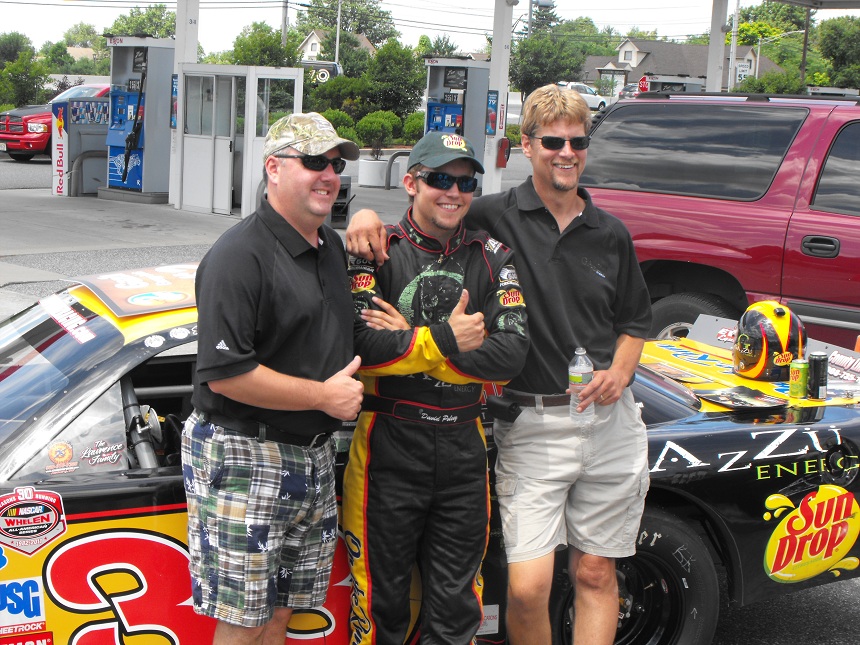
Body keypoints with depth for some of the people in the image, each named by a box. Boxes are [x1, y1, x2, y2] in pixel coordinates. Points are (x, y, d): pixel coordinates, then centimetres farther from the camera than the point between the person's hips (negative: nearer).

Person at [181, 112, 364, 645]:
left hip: (314, 456, 8)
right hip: (244, 458, -8)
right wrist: (324, 395, -17)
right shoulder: (240, 257, -17)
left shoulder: (332, 246, 13)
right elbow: (225, 375, -24)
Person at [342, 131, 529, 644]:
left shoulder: (493, 258, 5)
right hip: (390, 445, -3)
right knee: (383, 595, 10)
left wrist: (411, 340, -13)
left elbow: (512, 355, -9)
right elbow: (361, 344, -20)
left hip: (464, 446, 3)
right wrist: (445, 340, -16)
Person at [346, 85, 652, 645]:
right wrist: (369, 214, -19)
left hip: (609, 422, 4)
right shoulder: (494, 218, -2)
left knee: (595, 576, 10)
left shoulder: (611, 235, 10)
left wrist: (619, 372, 0)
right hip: (532, 425, -3)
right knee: (527, 588, -9)